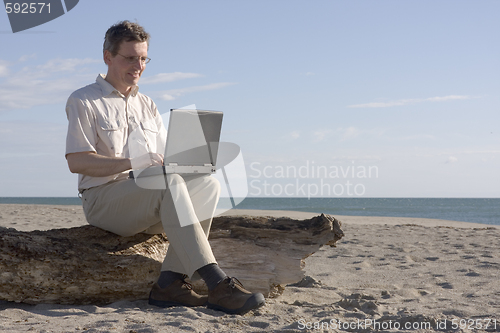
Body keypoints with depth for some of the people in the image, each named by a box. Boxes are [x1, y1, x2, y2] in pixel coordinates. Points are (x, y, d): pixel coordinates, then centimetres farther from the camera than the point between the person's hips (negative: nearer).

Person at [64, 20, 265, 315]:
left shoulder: (147, 105, 23)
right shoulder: (83, 101, 3)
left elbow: (165, 158, 18)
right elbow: (77, 162, -9)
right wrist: (132, 163, -22)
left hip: (151, 200, 6)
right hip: (103, 197, -6)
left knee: (207, 183, -21)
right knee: (170, 182, -34)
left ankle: (171, 281, -28)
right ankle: (217, 284, -42)